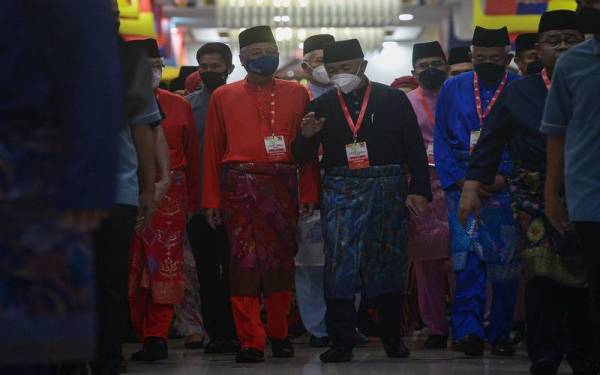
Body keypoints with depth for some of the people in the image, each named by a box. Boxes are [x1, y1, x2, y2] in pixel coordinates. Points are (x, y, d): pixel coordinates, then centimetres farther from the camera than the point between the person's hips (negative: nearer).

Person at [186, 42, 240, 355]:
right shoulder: (188, 104, 10)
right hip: (198, 197, 3)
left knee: (232, 267, -1)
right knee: (206, 268, 4)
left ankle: (234, 332, 4)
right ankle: (215, 332, 9)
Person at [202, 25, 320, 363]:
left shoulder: (297, 94, 9)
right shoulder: (224, 97, 9)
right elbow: (213, 150, 8)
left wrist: (310, 192, -2)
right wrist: (212, 199, 3)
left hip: (282, 186, 1)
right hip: (239, 187, -1)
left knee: (281, 260, 5)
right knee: (244, 262, -4)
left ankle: (280, 335, 18)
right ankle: (251, 341, -2)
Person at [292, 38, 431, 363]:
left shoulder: (393, 100, 5)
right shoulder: (321, 107, 9)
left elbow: (414, 147, 5)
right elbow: (303, 156, 11)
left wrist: (419, 189, -3)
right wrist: (306, 136, -11)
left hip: (387, 190, 0)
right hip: (340, 192, 1)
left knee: (388, 262, 4)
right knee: (339, 263, -8)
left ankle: (392, 338, 16)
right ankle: (341, 342, -4)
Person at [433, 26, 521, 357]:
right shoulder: (453, 90, 10)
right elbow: (441, 140, 8)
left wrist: (504, 177, -13)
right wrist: (459, 179, -5)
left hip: (505, 187, -1)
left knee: (504, 263, 3)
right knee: (467, 256, -11)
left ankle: (500, 335, 12)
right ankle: (468, 331, -14)